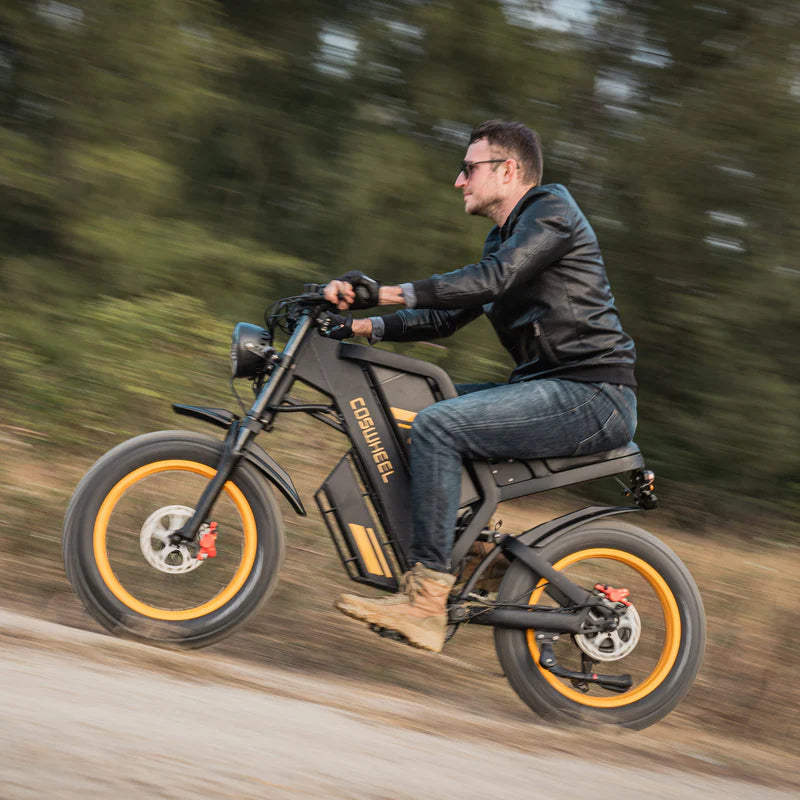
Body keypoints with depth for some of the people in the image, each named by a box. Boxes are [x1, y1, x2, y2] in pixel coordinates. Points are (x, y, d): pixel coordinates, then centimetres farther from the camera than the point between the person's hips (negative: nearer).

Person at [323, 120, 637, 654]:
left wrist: (389, 293, -29)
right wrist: (363, 325, 9)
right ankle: (468, 551, 11)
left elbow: (493, 279, -23)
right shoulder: (503, 238, 23)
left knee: (437, 426, -24)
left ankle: (427, 600, -24)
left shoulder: (551, 209, -7)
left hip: (593, 395, -10)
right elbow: (447, 318, 20)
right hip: (552, 386, 10)